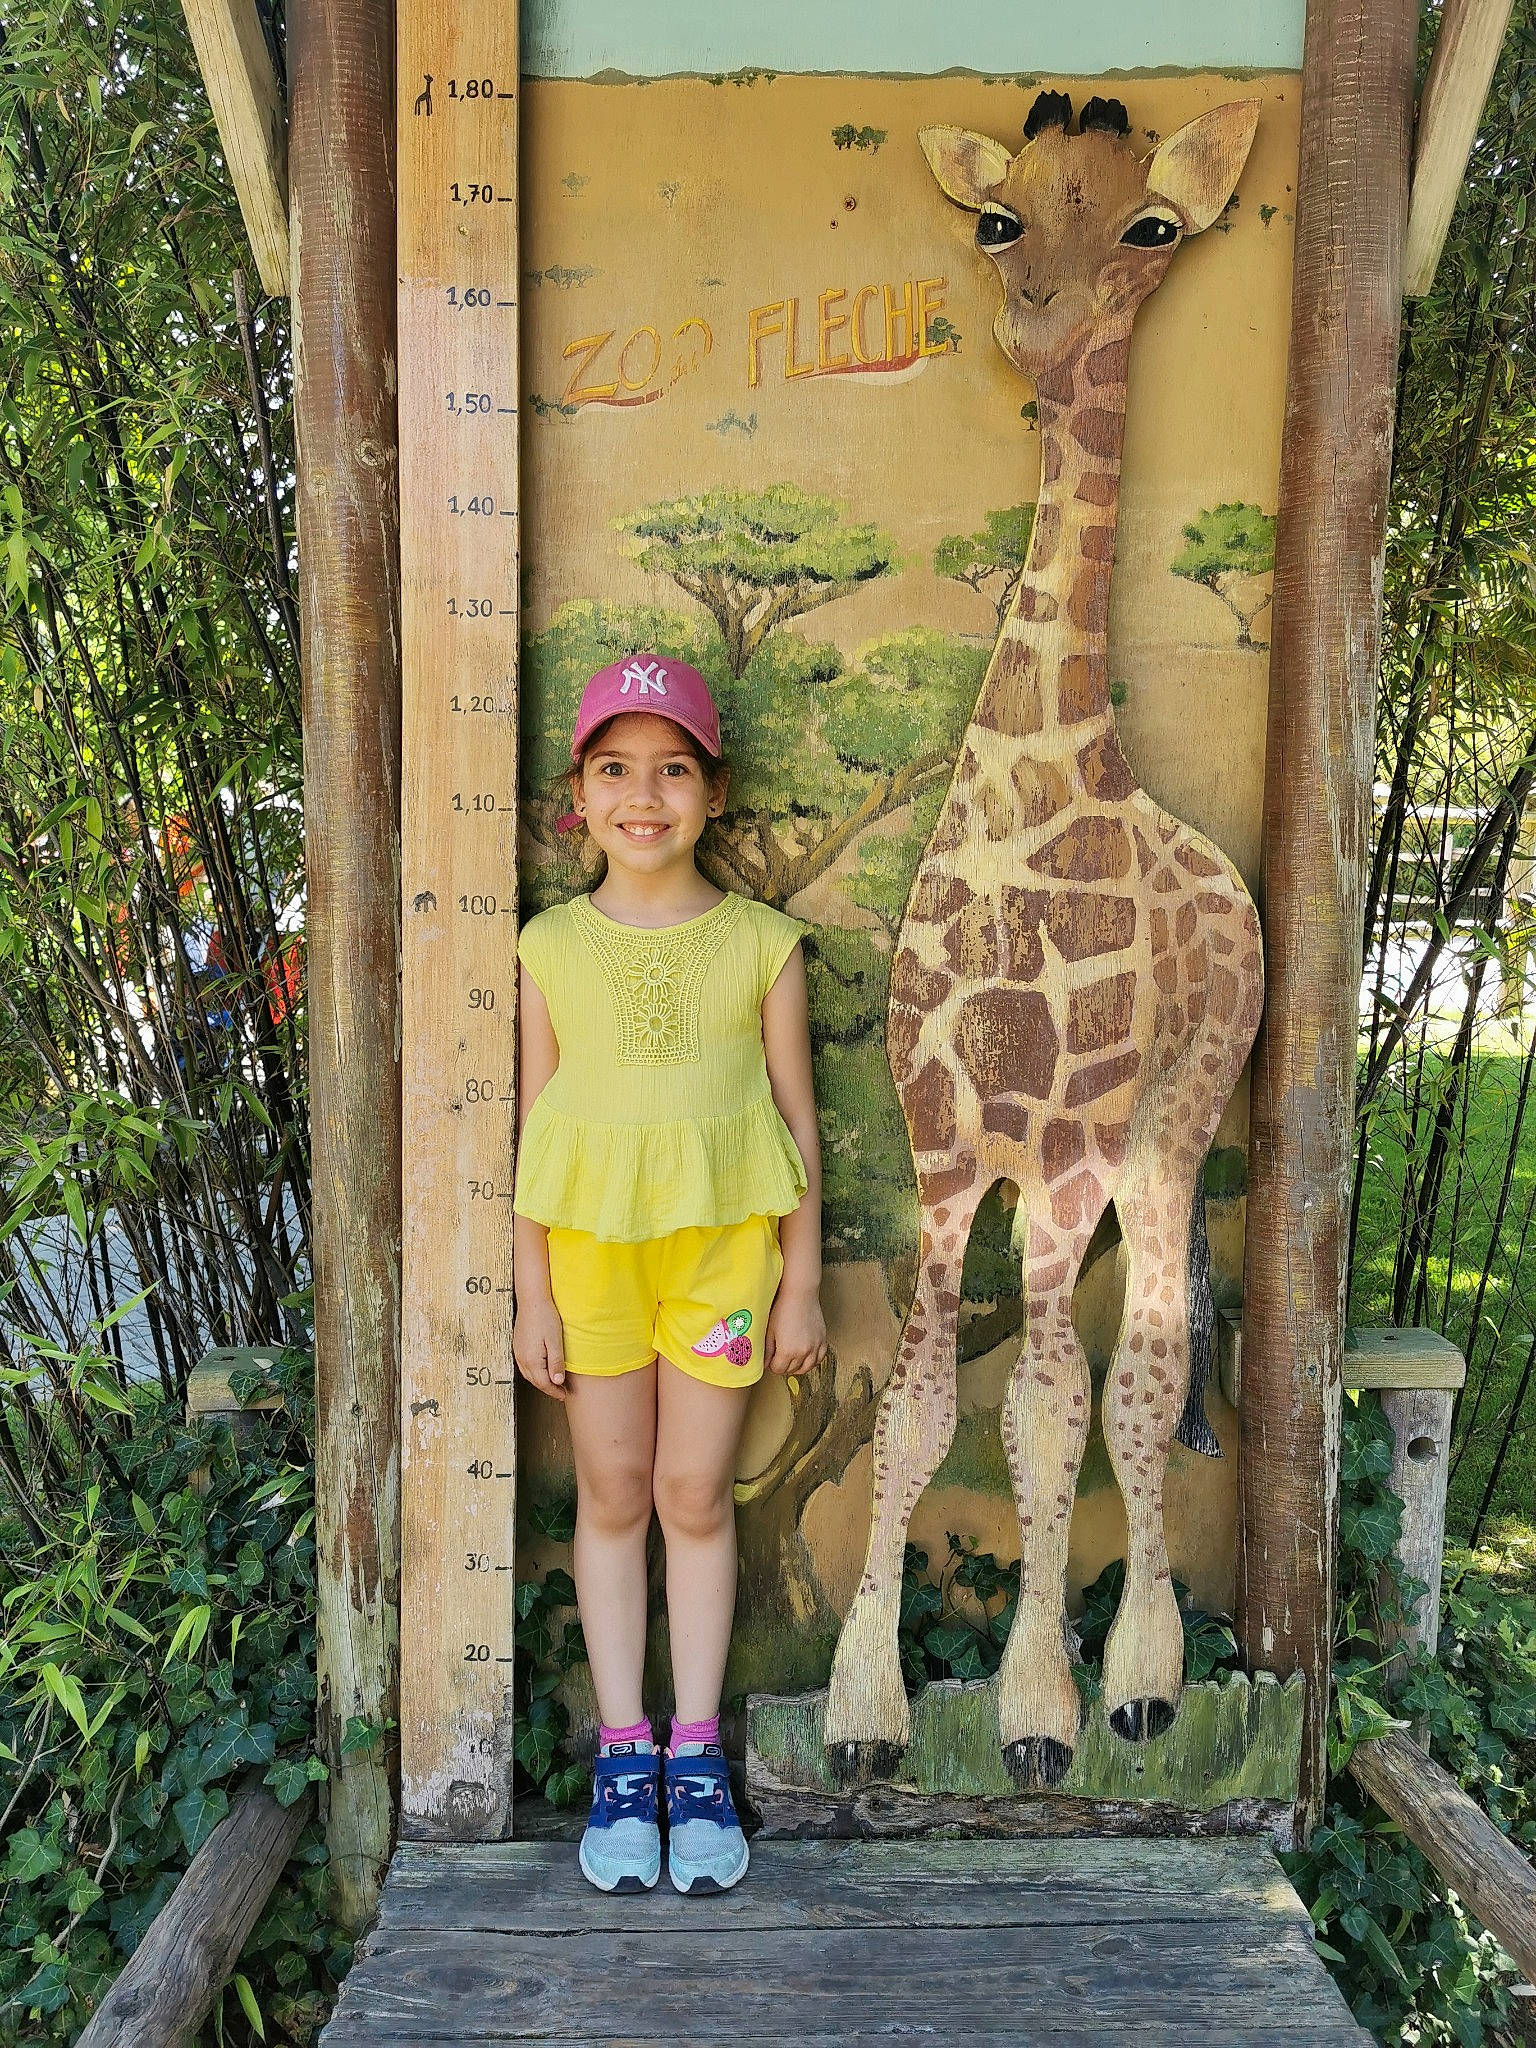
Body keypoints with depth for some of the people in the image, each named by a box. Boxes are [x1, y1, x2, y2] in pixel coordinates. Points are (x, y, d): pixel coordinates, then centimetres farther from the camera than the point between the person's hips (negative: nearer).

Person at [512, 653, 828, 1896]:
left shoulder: (762, 943, -1)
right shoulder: (554, 945, 1)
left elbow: (795, 1115, 3)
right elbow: (535, 1126, 3)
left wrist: (802, 1281, 2)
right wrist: (531, 1292, 2)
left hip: (723, 1244, -1)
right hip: (591, 1244, 1)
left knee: (696, 1493, 7)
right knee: (612, 1493, 10)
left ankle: (698, 1755, 23)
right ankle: (623, 1752, 25)